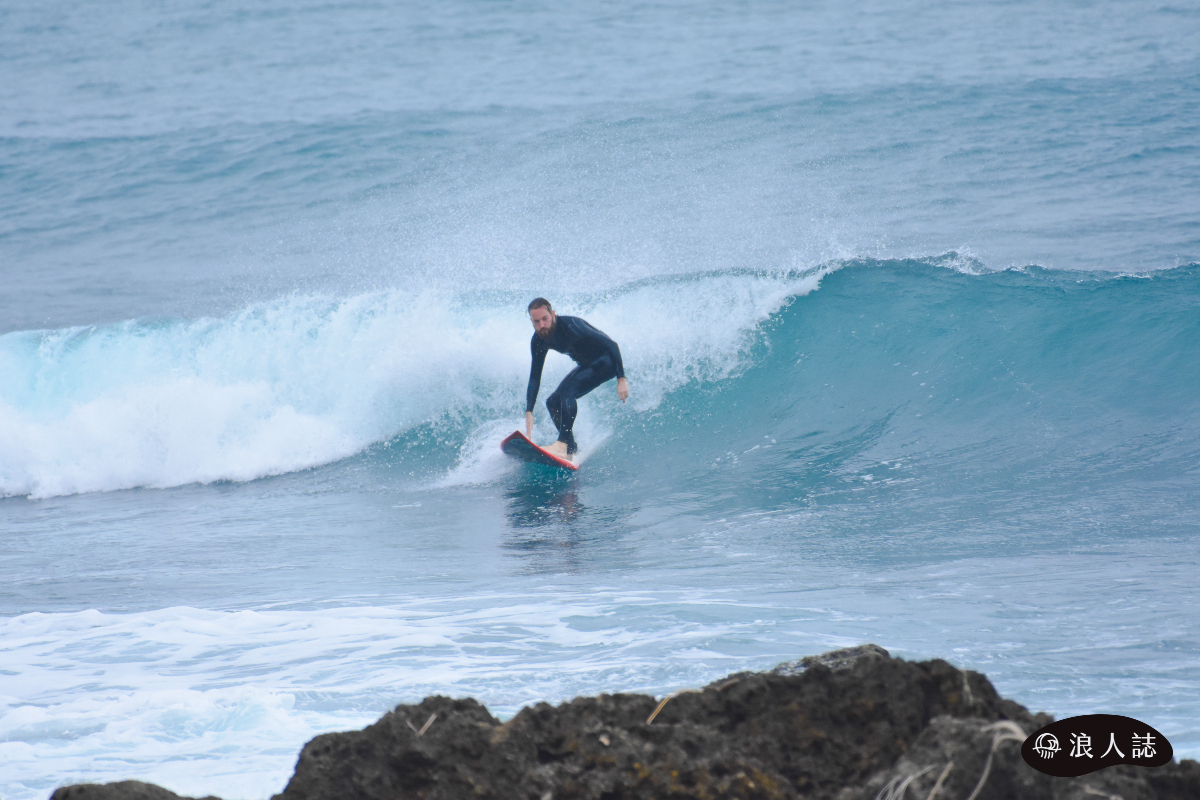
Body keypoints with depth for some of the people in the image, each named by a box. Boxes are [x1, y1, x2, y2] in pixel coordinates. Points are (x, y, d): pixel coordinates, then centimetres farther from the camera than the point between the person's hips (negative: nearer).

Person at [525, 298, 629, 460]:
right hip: (586, 365, 8)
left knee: (567, 390, -28)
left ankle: (563, 444, -36)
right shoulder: (538, 341, -9)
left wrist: (621, 379, -32)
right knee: (553, 402, -1)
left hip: (606, 362, -8)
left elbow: (611, 345, -28)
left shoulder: (570, 326, -31)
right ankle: (571, 450, 3)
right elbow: (534, 378, -2)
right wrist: (529, 412, -12)